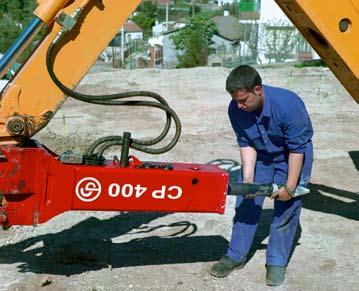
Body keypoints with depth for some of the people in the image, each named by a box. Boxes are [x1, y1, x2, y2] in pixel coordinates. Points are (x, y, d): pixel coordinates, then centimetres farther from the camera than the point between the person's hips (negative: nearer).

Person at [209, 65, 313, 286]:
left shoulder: (288, 104, -35)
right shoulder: (236, 109, -21)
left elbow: (297, 148, -27)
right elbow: (246, 144, -12)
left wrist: (290, 187, -24)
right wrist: (247, 179, -22)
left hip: (291, 156, -4)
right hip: (259, 155, 4)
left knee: (286, 208, -4)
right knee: (246, 202, 3)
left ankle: (277, 262, 9)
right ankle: (236, 256, 15)